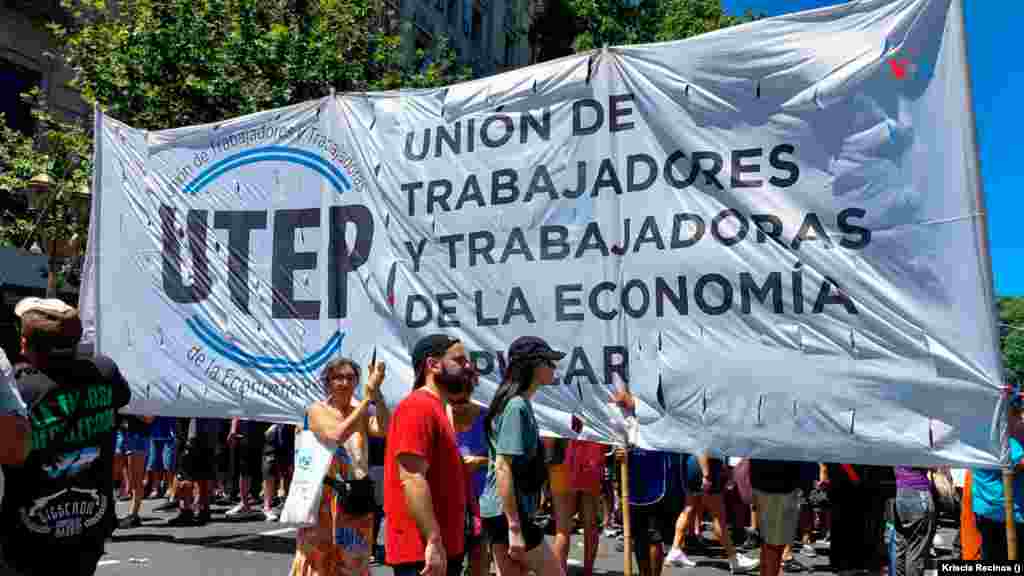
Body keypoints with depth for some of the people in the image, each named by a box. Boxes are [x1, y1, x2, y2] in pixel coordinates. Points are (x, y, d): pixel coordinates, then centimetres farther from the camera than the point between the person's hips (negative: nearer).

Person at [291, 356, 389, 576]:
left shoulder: (361, 412, 6)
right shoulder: (317, 410, -4)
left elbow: (384, 429, -15)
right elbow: (337, 435, -24)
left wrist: (377, 392, -24)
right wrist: (367, 397, -26)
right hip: (325, 497, -4)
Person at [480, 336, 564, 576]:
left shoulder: (519, 404, 13)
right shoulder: (517, 407, -17)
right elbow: (503, 468, -22)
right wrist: (514, 526, -23)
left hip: (503, 512, 9)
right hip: (507, 513, -9)